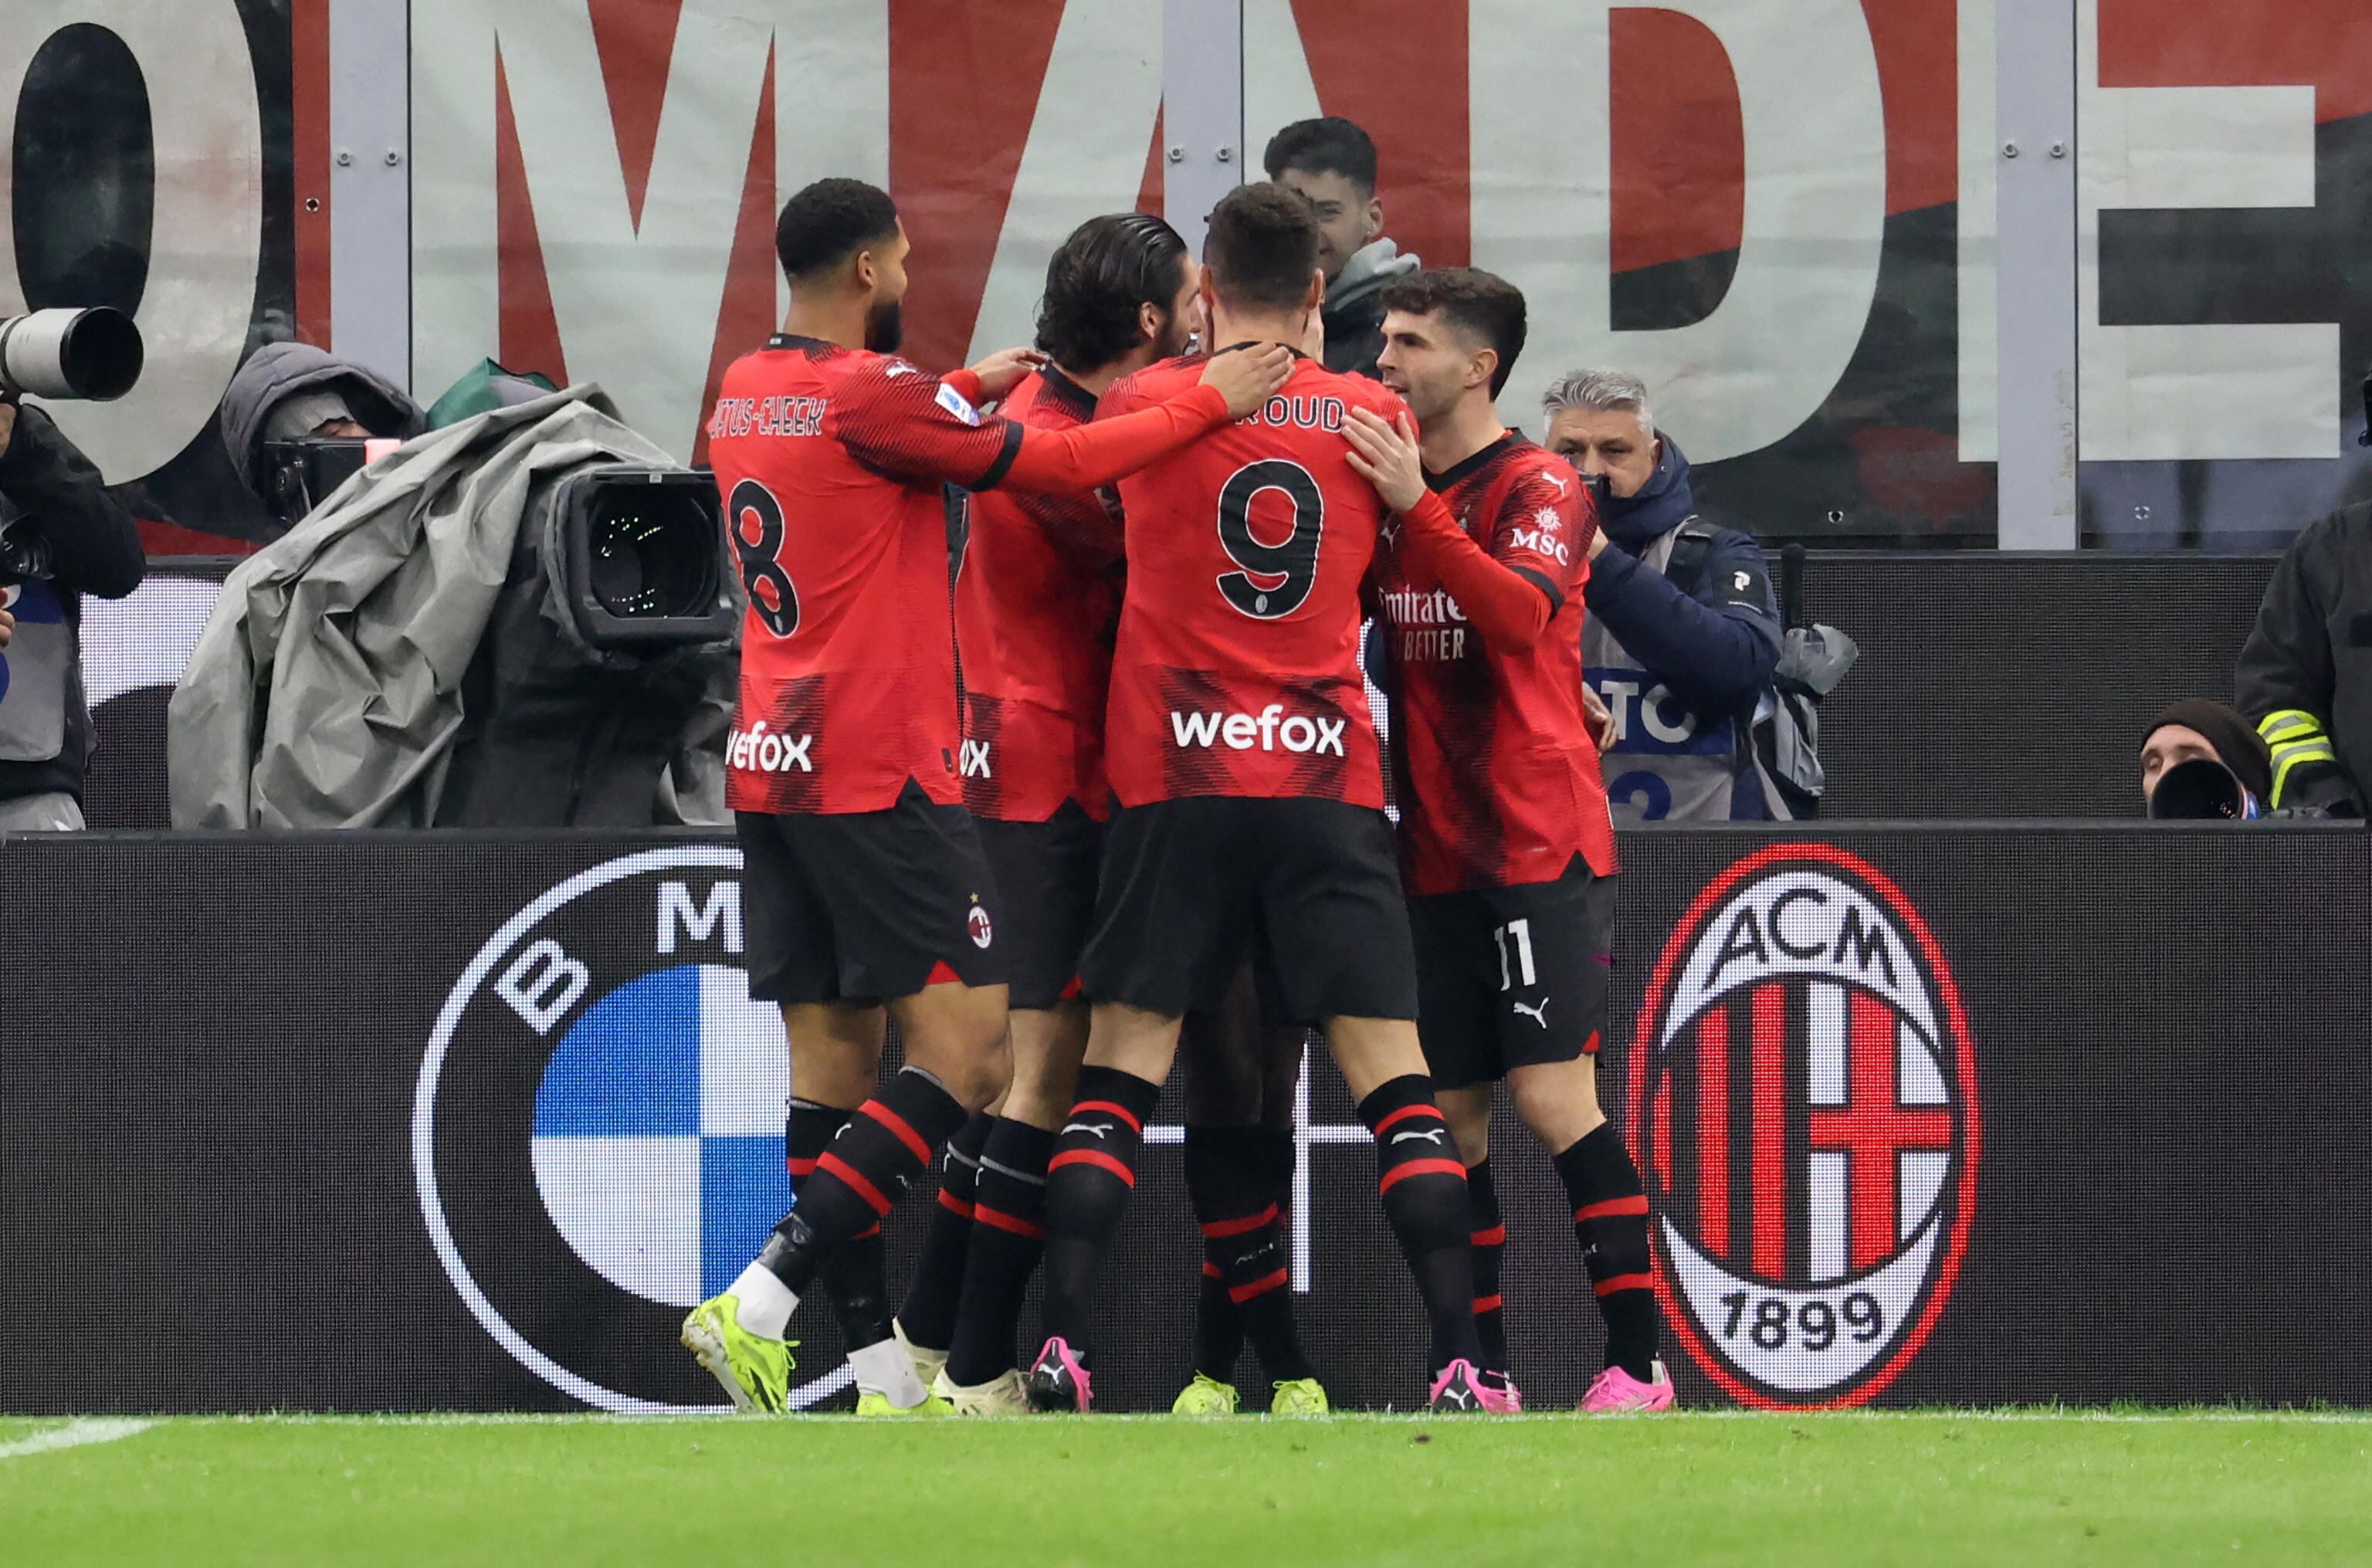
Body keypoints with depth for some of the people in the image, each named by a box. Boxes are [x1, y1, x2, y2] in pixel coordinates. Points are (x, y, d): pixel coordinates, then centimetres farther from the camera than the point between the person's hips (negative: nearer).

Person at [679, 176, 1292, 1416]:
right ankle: (760, 1303, -18)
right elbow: (1050, 467, -10)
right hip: (879, 775, -9)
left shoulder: (744, 391, 11)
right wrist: (1210, 404, 0)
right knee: (964, 1056, -7)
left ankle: (882, 1374, 3)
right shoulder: (867, 393, -13)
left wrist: (965, 387, 33)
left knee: (829, 1061, 6)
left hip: (771, 769, 9)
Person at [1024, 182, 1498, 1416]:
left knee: (1117, 1076, 4)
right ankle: (1459, 1365, -9)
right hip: (1327, 781, 1)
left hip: (1176, 778, 0)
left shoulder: (1144, 405, 1)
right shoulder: (1372, 417, 5)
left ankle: (1063, 1352, -5)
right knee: (1394, 1081, -1)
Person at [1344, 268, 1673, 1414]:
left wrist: (1417, 510, -30)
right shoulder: (1390, 484, 14)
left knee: (1551, 1094, -12)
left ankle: (1636, 1362, -8)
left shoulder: (1539, 490, -6)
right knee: (1453, 1115, 5)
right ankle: (1483, 1374, 10)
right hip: (1436, 849, 7)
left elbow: (1521, 611, -23)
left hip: (1541, 845, -7)